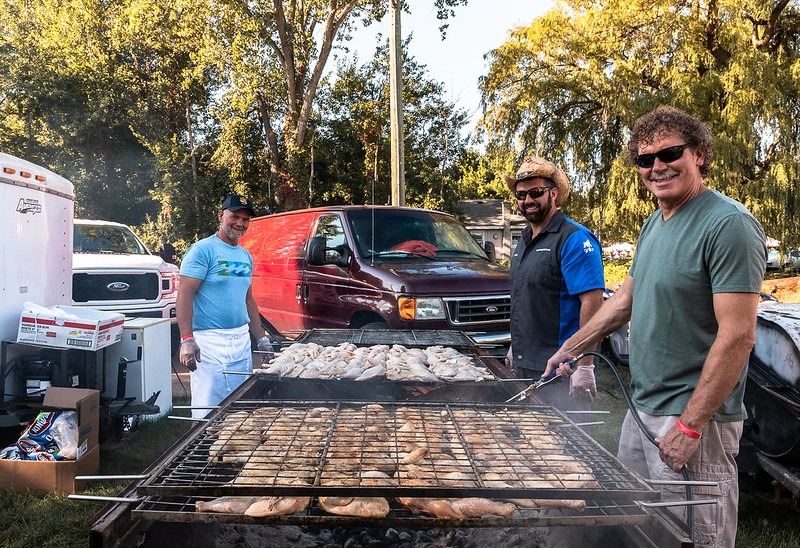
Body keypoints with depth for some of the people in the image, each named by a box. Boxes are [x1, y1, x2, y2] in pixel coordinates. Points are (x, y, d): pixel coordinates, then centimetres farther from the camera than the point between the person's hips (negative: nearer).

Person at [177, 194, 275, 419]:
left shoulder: (246, 256, 15)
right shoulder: (202, 250, -7)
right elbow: (184, 295, -14)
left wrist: (262, 338, 19)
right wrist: (187, 339, -22)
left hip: (242, 342, 7)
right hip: (209, 342, -7)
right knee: (209, 413, -6)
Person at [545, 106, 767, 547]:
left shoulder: (728, 224, -17)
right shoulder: (653, 224, 10)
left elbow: (738, 336, -21)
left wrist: (691, 425, -20)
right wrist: (570, 348, 18)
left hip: (693, 417, -8)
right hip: (642, 409, 8)